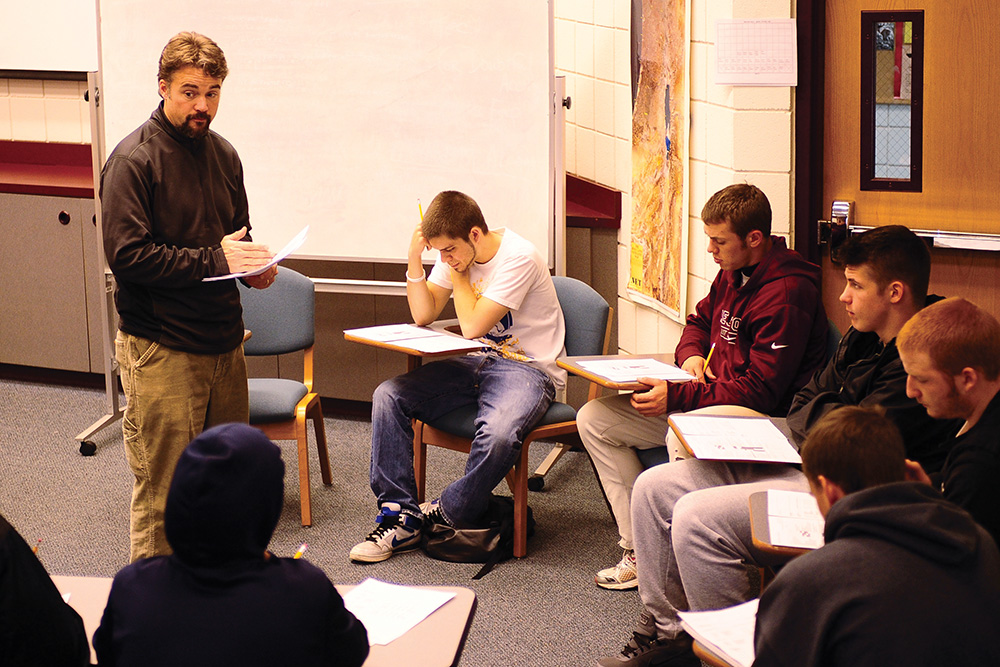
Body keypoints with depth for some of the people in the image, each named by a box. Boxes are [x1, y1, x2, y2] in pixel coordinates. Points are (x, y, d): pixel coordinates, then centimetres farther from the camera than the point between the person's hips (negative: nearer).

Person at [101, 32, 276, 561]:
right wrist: (214, 260, -18)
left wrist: (252, 265, 2)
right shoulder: (133, 160, -10)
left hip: (224, 343, 7)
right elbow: (126, 255, -18)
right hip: (160, 350, -7)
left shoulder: (223, 155, 13)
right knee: (161, 491, -3)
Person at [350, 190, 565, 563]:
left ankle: (445, 516, -12)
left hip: (528, 367, -7)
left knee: (498, 434, -38)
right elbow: (423, 316, 4)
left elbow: (473, 327, -20)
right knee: (388, 397, -13)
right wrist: (414, 260, -7)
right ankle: (398, 515, -12)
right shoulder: (456, 253, 3)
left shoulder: (518, 258, -19)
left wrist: (459, 273, -11)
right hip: (476, 363, 7)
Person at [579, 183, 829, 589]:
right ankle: (637, 550, -2)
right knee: (594, 419, 3)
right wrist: (691, 354, 3)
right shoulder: (733, 274, 8)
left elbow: (762, 390, -25)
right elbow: (700, 320, 28)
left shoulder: (787, 293, -20)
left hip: (762, 415, -10)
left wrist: (677, 396, -26)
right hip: (706, 397, 10)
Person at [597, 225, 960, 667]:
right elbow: (800, 410, 19)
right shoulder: (863, 339, 12)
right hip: (804, 466, 10)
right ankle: (666, 629, 12)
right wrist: (837, 414, -4)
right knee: (654, 487, 5)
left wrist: (825, 412, 0)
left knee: (697, 516, -25)